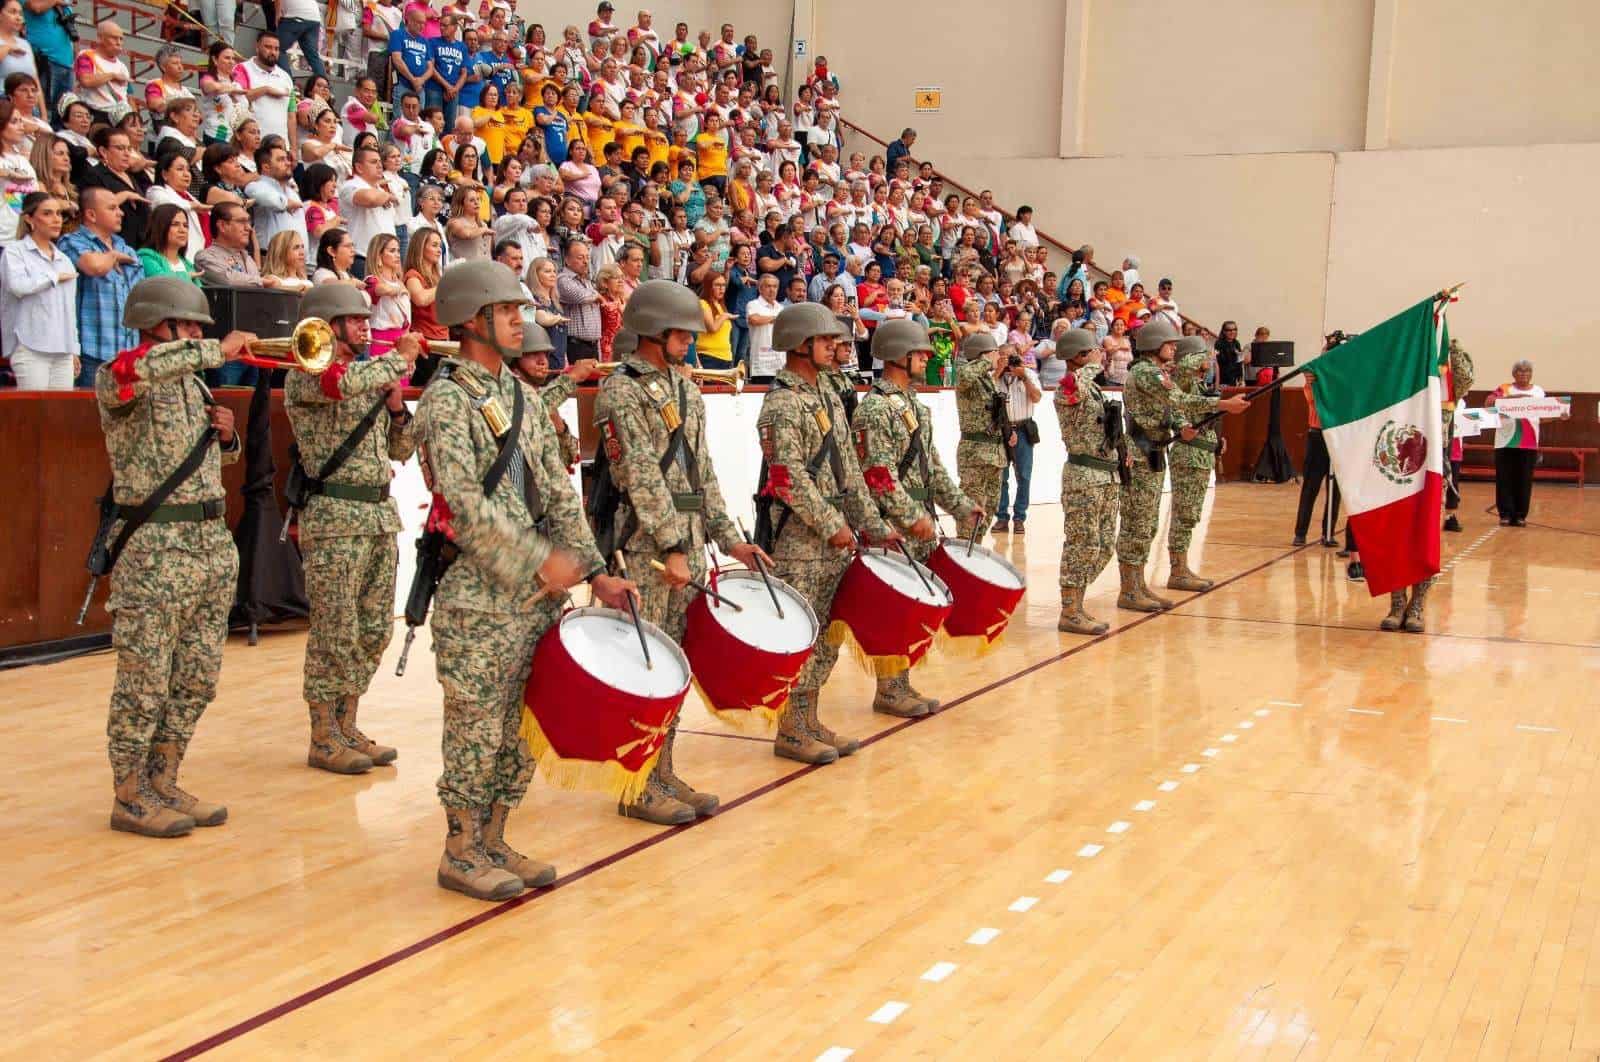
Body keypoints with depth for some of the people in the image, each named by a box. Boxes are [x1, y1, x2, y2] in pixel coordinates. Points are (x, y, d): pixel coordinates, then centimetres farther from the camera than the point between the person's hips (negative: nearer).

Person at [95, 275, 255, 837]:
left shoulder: (193, 382, 16)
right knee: (145, 681, -1)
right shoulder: (119, 379, -7)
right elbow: (133, 369, -34)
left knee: (196, 681, 12)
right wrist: (218, 350, -27)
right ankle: (130, 798, 11)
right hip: (154, 551, -8)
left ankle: (163, 784, 24)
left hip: (212, 543, 8)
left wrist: (226, 434, 5)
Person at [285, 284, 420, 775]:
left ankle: (347, 726, 21)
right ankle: (324, 739, 6)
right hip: (335, 517, -7)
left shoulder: (370, 376, 17)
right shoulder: (304, 377, -6)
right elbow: (343, 383, -30)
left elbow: (402, 450, 17)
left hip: (380, 514, 8)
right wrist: (401, 359, -15)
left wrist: (397, 404, -1)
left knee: (375, 630, 10)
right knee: (336, 633, -4)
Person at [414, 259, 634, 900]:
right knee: (477, 727, 1)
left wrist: (595, 572, 6)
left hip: (538, 595, 7)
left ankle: (493, 842, 24)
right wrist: (542, 560, -21)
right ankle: (461, 852, 15)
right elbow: (465, 506, -19)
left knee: (520, 727, 12)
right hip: (479, 598, -7)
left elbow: (558, 493, 13)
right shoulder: (446, 401, -9)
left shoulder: (519, 396, 14)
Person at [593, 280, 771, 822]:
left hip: (689, 539, 8)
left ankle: (664, 774, 19)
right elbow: (642, 477, -15)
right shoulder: (621, 391, -8)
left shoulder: (687, 390, 16)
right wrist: (672, 548, -19)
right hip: (646, 544, -8)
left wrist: (729, 539, 11)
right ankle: (639, 788, 5)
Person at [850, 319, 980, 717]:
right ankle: (888, 691, 6)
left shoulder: (916, 405, 16)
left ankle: (901, 685, 19)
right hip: (892, 526, -9)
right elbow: (877, 474, -19)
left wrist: (960, 505, 13)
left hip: (919, 524, 9)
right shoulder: (875, 408, -13)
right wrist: (913, 517, -20)